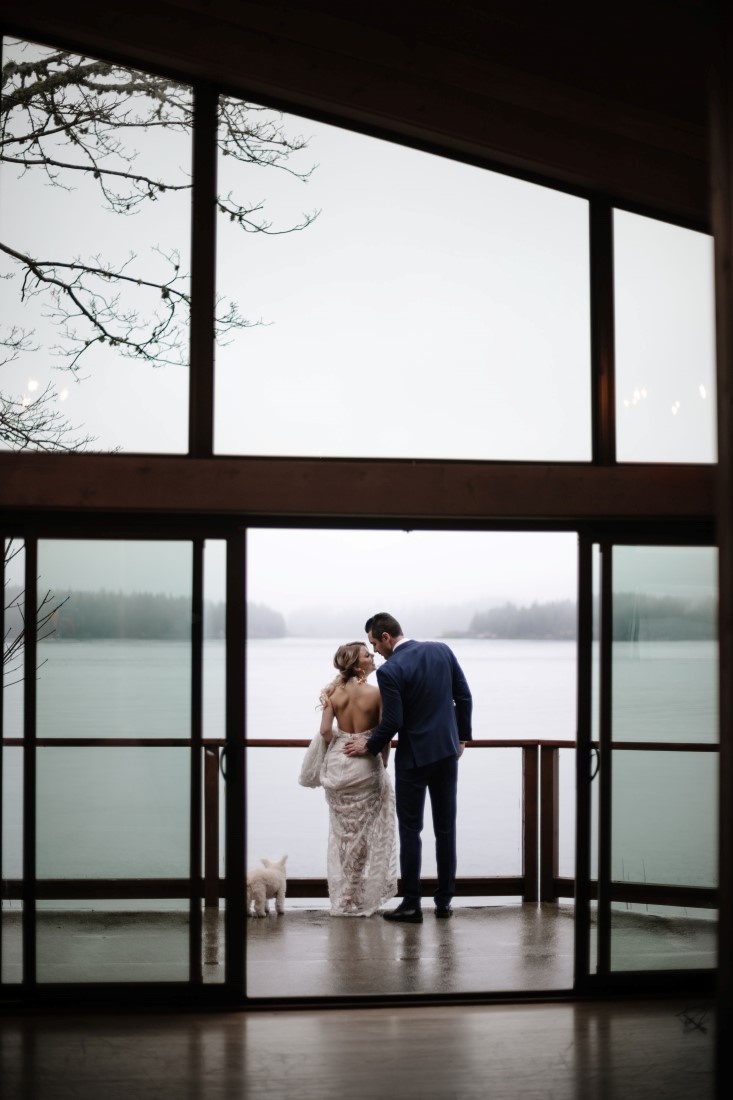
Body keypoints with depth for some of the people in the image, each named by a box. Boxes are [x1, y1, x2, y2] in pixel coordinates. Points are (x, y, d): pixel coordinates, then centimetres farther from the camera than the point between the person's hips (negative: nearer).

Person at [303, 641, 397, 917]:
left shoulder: (334, 693, -3)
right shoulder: (375, 692, -13)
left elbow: (325, 731, -5)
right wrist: (382, 764, 6)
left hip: (338, 766, 4)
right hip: (367, 767, -4)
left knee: (342, 833, 16)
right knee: (368, 834, 11)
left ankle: (342, 899, 22)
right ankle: (365, 898, 13)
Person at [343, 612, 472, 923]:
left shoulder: (389, 671, -17)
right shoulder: (442, 650, 1)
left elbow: (392, 722, -15)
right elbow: (464, 697, 5)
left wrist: (368, 747, 2)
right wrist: (462, 736, 15)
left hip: (414, 757, -6)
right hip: (447, 751, 6)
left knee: (410, 830, 4)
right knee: (445, 828, 11)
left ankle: (412, 904, 6)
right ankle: (444, 900, 17)